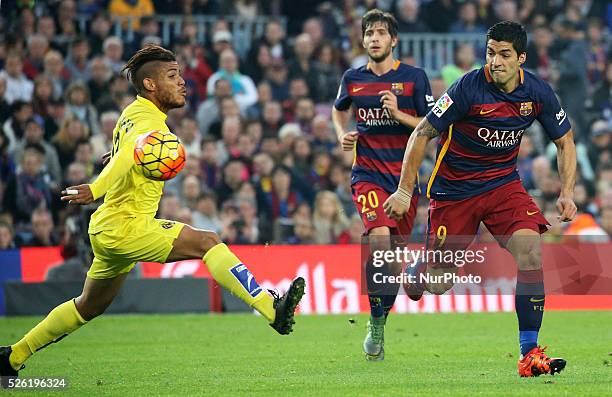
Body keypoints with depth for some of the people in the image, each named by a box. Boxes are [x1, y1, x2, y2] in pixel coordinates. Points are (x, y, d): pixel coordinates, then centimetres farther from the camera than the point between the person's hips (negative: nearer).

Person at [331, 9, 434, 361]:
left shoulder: (414, 77, -1)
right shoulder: (353, 79, 5)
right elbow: (339, 110, 26)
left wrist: (398, 114, -16)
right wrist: (343, 134, 6)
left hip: (405, 175, 1)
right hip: (368, 173, -1)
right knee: (380, 237, -25)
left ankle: (380, 323, 26)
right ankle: (376, 323, -16)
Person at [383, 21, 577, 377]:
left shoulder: (537, 92, -8)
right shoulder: (469, 88, -21)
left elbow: (565, 141, 7)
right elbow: (423, 134, -13)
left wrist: (567, 193, -6)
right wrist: (404, 191, -15)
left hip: (504, 183, 3)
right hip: (454, 188, -3)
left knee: (529, 249, -22)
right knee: (438, 283, 1)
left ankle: (530, 353, -18)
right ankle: (406, 277, 42)